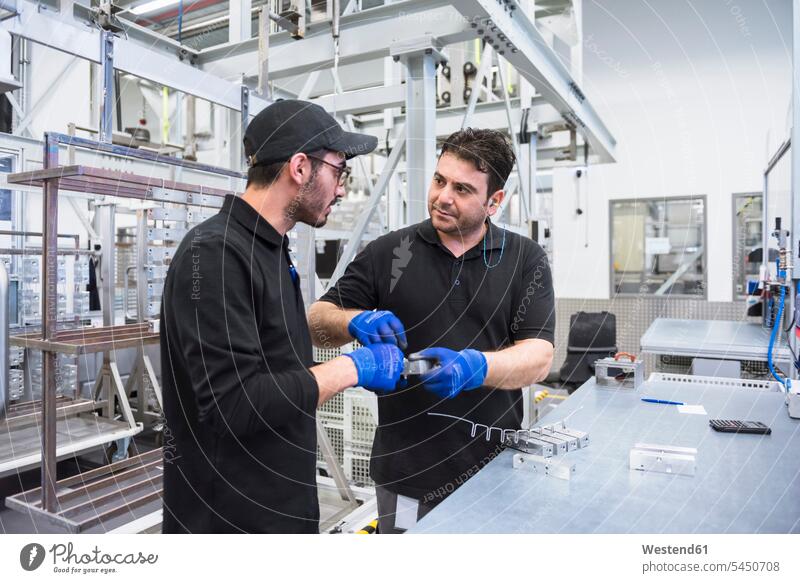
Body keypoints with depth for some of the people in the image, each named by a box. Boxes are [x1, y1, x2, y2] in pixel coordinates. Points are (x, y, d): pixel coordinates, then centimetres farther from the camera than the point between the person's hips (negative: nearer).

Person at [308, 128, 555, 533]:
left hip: (495, 467, 1)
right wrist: (356, 321, -21)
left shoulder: (525, 259, 0)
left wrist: (475, 366, -27)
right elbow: (317, 324, 1)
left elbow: (539, 356, -8)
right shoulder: (389, 252, 0)